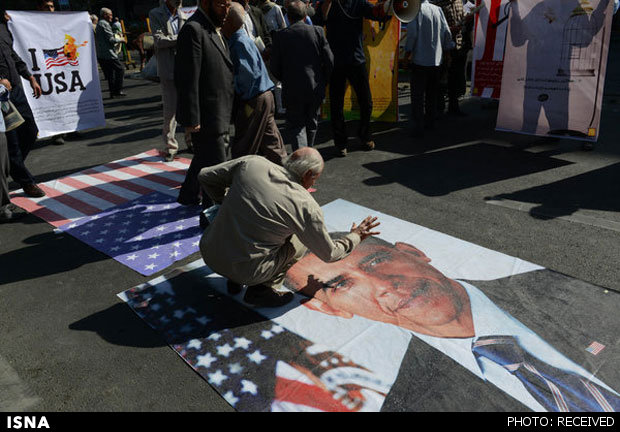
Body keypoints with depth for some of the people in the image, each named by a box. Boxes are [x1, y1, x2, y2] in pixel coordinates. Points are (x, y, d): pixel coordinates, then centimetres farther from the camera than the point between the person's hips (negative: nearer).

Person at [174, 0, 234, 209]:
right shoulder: (193, 29, -18)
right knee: (216, 164, 1)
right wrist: (192, 119, -23)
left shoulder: (213, 29, 13)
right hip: (206, 116, -10)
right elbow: (188, 79, -22)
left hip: (218, 112, 10)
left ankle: (189, 196, 41)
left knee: (204, 157, 23)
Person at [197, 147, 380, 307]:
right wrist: (355, 236, 22)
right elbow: (329, 254, 3)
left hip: (209, 253, 4)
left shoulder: (251, 163, -5)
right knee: (299, 241, 17)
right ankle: (262, 290, 3)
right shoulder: (307, 207, -12)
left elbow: (205, 176, 8)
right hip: (245, 271, -4)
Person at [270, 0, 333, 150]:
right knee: (311, 124, 20)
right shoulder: (317, 31, -3)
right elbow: (329, 60, -4)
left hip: (292, 91, -2)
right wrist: (323, 81, 11)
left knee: (297, 127, 7)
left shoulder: (280, 35, -5)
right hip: (315, 88, 2)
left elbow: (275, 67, -3)